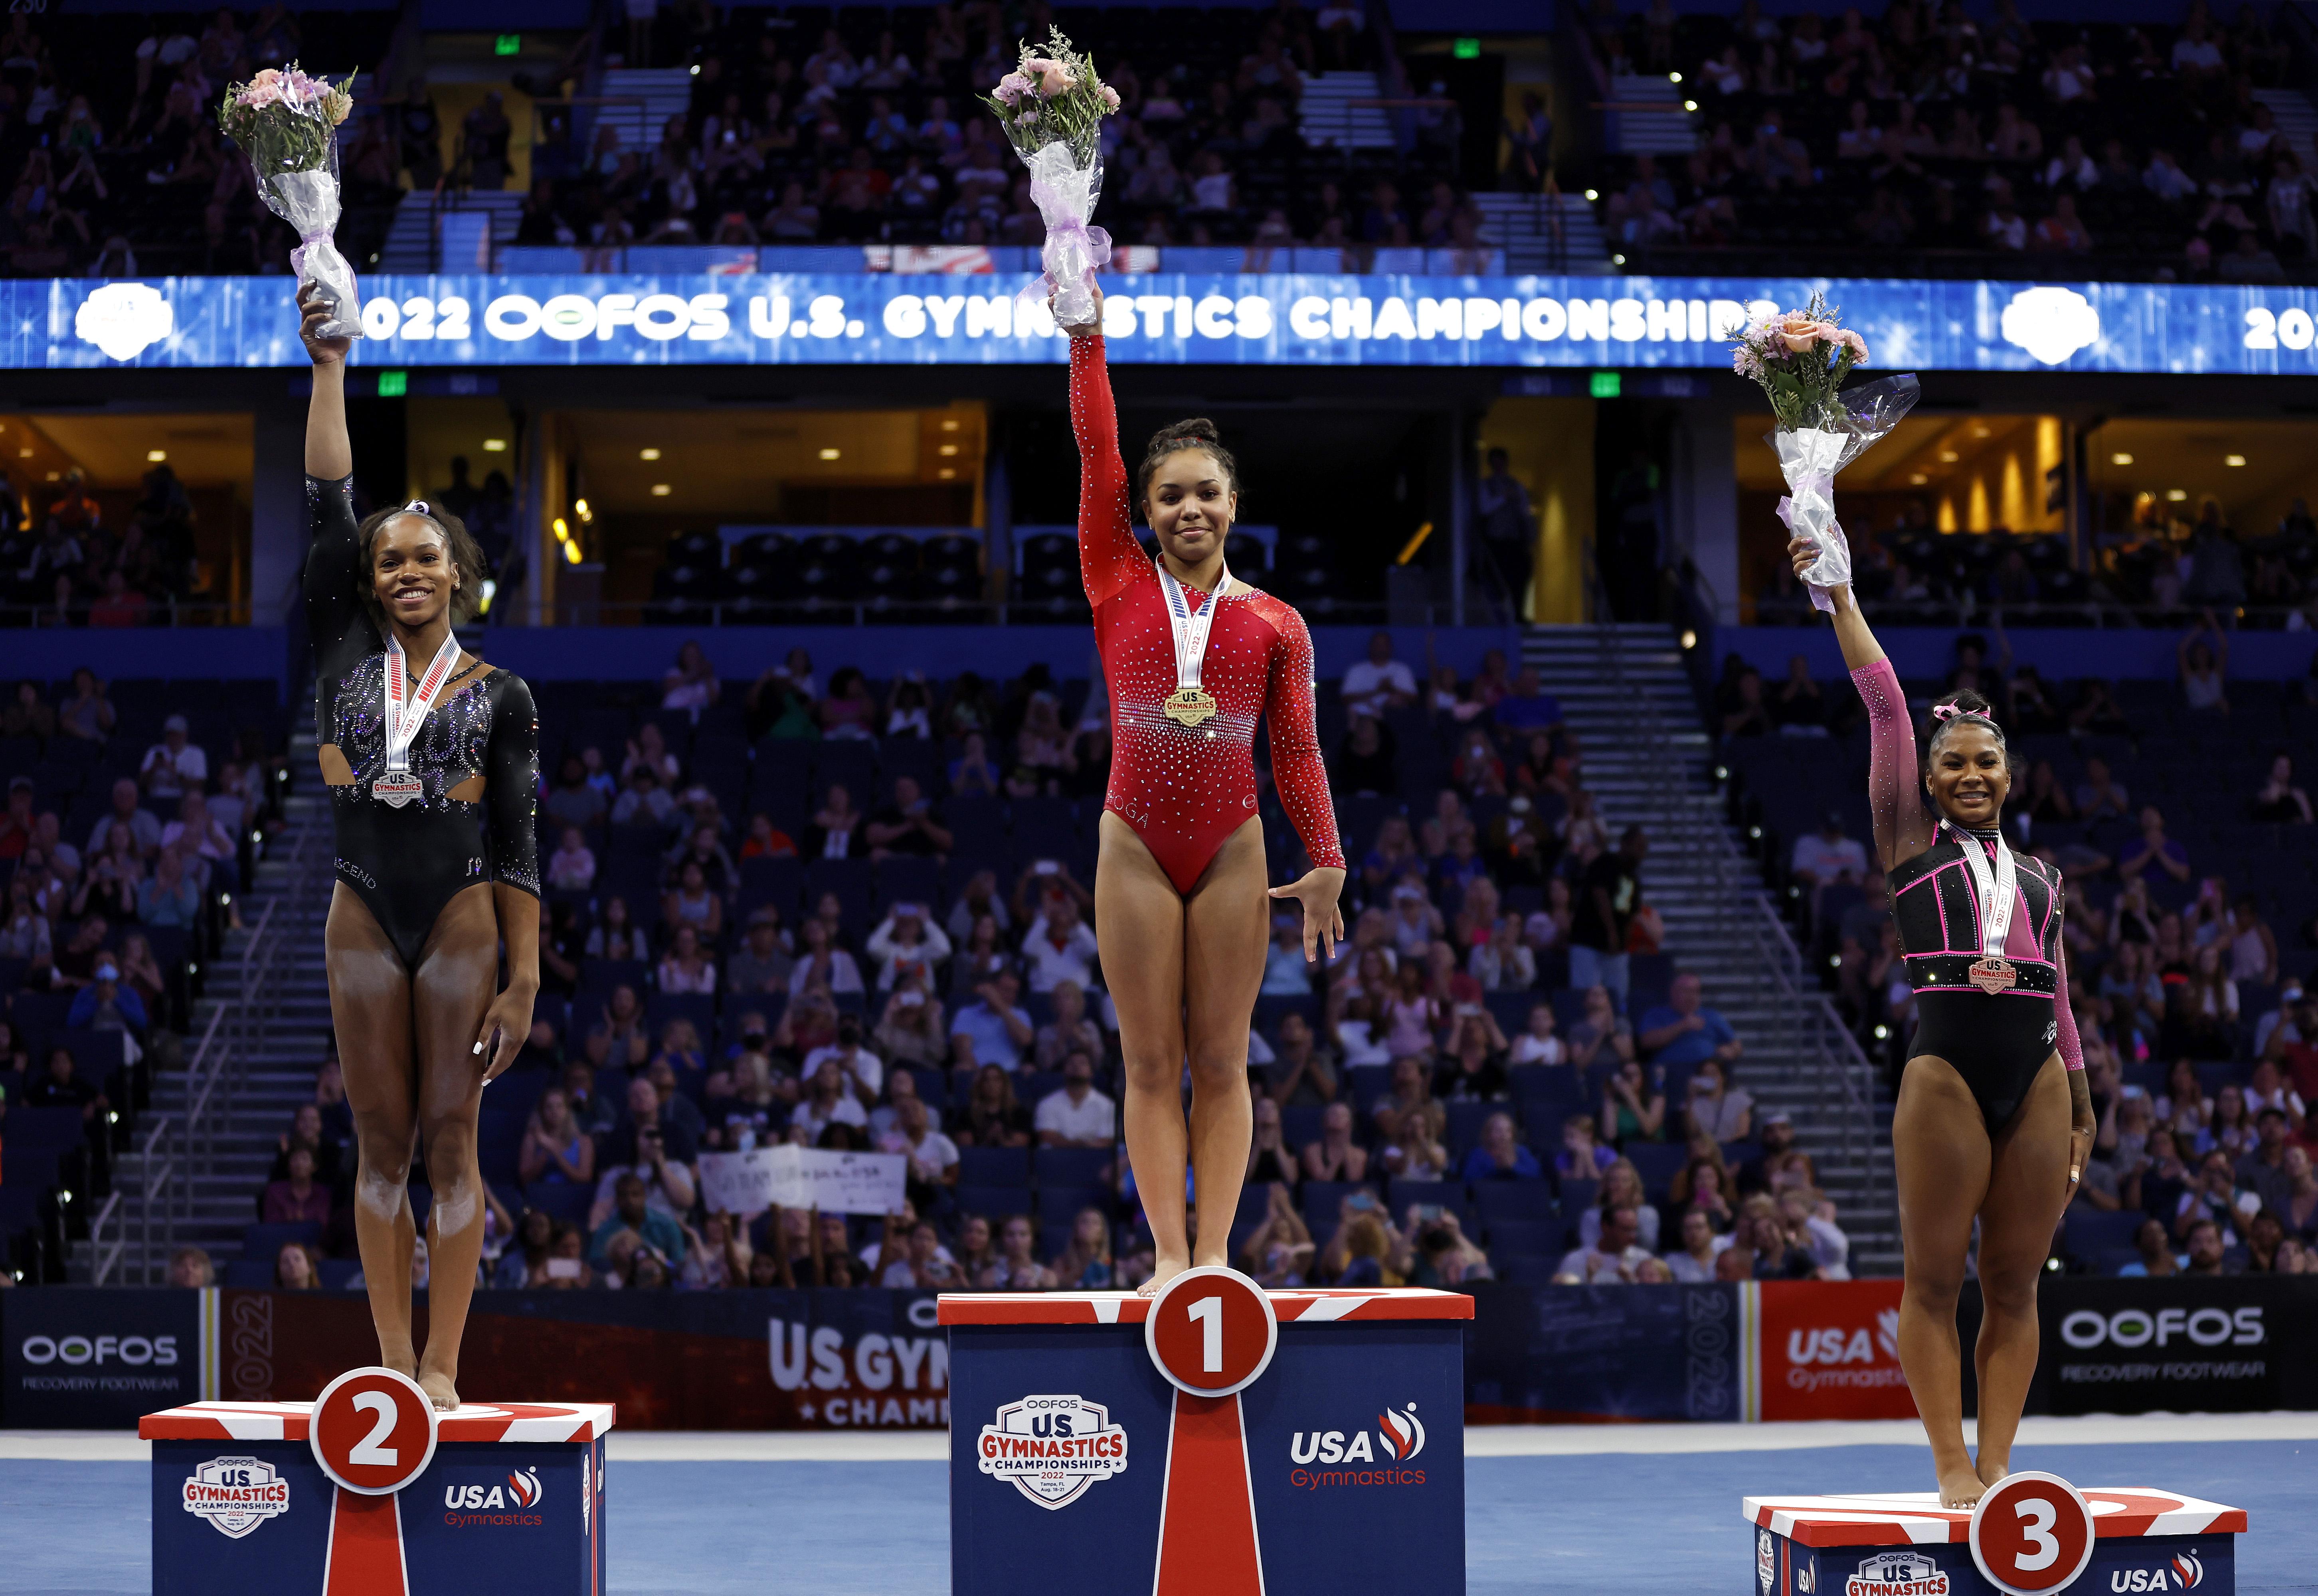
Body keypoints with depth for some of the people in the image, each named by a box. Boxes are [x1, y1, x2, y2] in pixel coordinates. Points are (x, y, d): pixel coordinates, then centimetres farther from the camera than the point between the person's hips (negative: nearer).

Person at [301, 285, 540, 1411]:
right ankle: (392, 1359, 10)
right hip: (364, 921, 2)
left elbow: (519, 844, 1)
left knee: (450, 1139, -1)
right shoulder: (345, 656, 8)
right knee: (384, 1146, 5)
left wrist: (524, 981, -5)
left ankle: (442, 1367, 2)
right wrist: (329, 368, -3)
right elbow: (327, 508, 2)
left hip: (464, 918, -2)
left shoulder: (501, 695, 3)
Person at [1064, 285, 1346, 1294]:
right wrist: (1087, 335, -4)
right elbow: (1096, 453, 1)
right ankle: (1169, 1256, 4)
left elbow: (1297, 750, 5)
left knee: (1221, 1064, 2)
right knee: (1151, 1064, 2)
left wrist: (1325, 861, -3)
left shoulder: (1274, 624, 6)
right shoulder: (1119, 586, 5)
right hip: (1136, 848, 0)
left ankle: (1215, 1255, 4)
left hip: (1232, 850, 0)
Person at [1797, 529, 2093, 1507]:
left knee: (2015, 1283, 3)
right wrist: (1840, 594, 2)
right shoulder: (1910, 844, 9)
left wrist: (2080, 1106, 15)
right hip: (1944, 1072, -4)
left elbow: (2056, 996, 19)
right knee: (1934, 1279, -3)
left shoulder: (2038, 877, 19)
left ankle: (1997, 1465, 7)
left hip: (2037, 1078, 4)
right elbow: (1885, 704, 4)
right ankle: (1951, 1467, 3)